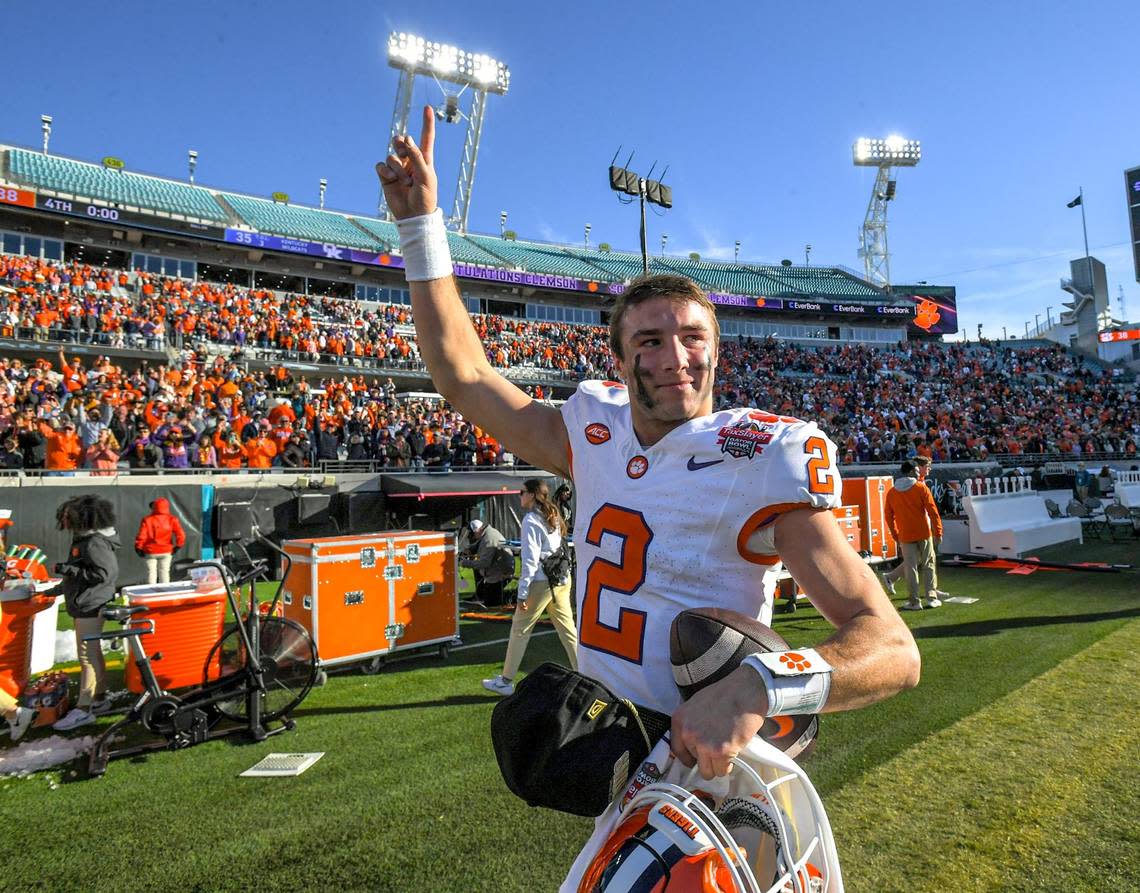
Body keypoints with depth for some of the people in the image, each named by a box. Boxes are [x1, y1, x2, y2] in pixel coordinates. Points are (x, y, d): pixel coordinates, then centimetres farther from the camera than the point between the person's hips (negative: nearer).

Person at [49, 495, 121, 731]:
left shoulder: (94, 543, -19)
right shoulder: (83, 539, 13)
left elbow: (106, 573, -26)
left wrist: (70, 570, -21)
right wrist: (59, 589, 25)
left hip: (91, 606, -10)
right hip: (84, 605, 10)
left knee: (87, 656, -7)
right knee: (92, 652, 17)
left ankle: (83, 709, -3)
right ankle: (99, 696, 28)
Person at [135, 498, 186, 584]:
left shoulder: (147, 520, -9)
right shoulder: (172, 519, -6)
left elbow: (141, 536, -12)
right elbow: (181, 534, -13)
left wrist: (138, 549, 2)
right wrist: (178, 546, 2)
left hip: (150, 552, -1)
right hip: (166, 551, 1)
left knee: (151, 572, 9)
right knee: (164, 572, 11)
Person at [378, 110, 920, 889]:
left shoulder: (759, 460, -19)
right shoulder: (597, 435, -2)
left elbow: (894, 650, -22)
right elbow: (464, 377, 6)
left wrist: (755, 688, -41)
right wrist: (421, 224, 6)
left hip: (698, 766, -6)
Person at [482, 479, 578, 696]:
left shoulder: (531, 519, -9)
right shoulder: (554, 516, 14)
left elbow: (530, 559, -15)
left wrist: (522, 593, -13)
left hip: (541, 581, -8)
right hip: (562, 579, 8)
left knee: (520, 630, 4)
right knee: (568, 629, 11)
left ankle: (505, 681, 14)